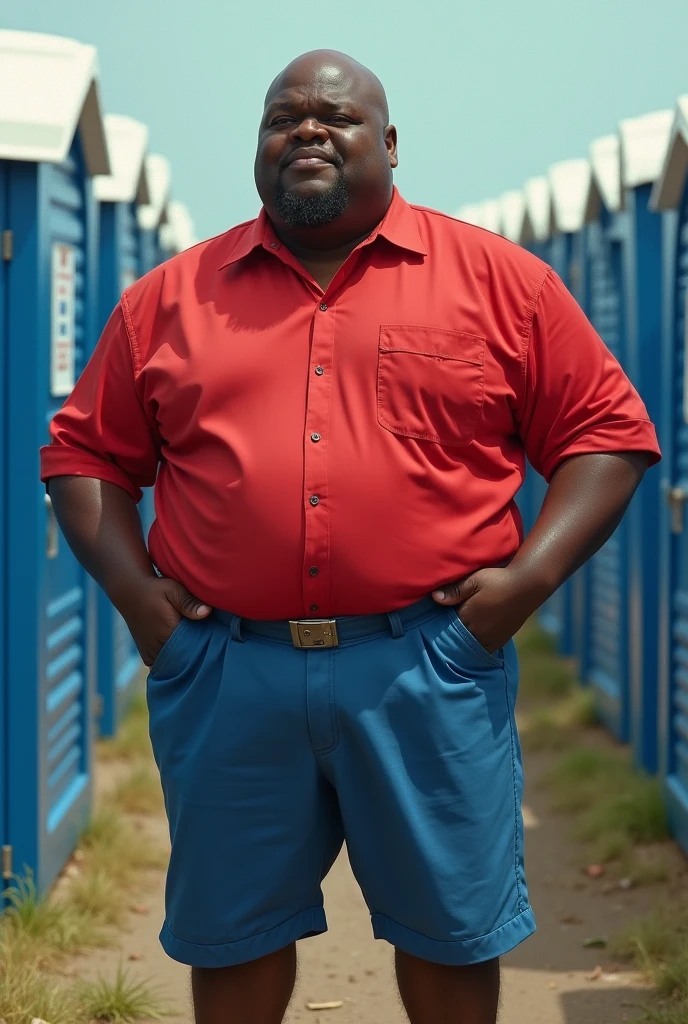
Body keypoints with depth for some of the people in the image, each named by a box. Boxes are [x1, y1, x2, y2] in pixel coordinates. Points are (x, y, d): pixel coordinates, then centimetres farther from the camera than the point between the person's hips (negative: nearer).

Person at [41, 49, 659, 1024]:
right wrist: (130, 587, 0)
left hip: (429, 668, -1)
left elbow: (607, 432, 4)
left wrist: (532, 575, -8)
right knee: (232, 933, 13)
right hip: (223, 673, 2)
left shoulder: (499, 278, 4)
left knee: (452, 929, 10)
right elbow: (87, 450, 14)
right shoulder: (171, 295, 10)